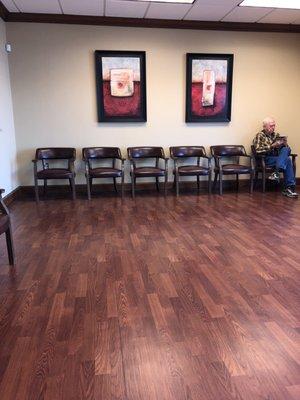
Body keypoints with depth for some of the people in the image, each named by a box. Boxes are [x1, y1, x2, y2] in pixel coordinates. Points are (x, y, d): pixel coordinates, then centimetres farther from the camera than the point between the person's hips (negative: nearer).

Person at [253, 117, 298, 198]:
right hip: (266, 159, -5)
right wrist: (272, 146, -23)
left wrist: (284, 144, -8)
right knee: (287, 160, -27)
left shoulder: (276, 135, 16)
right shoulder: (260, 136, -1)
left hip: (278, 158, 6)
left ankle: (276, 172, -36)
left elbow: (285, 148, 16)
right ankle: (290, 186, -29)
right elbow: (258, 150, -16)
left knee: (285, 150, -26)